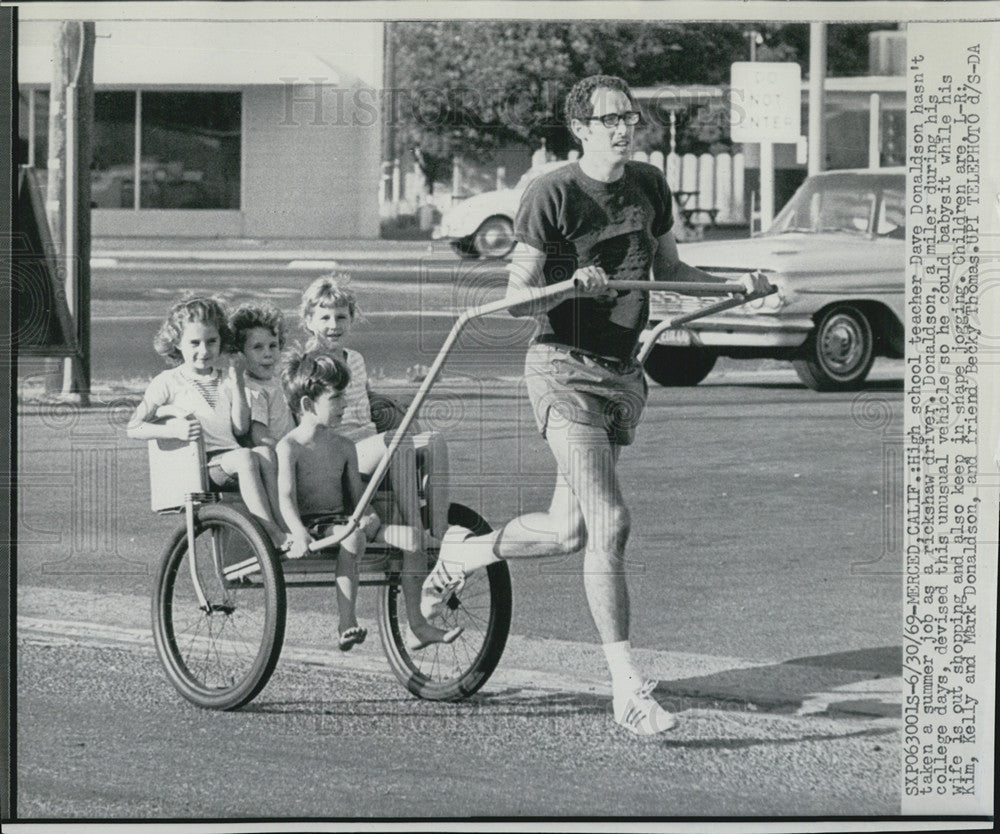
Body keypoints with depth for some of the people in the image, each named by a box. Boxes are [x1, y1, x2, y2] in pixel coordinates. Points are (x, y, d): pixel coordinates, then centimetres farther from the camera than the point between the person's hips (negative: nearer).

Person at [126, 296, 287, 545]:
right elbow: (133, 428, -2)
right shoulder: (168, 382, 6)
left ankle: (283, 529, -38)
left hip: (228, 460, 4)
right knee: (246, 457, -34)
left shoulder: (224, 378, 20)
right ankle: (273, 534, -39)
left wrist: (237, 382, 2)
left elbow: (240, 428, 8)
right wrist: (175, 430, -18)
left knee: (265, 463, -30)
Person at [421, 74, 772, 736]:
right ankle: (629, 689, -15)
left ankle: (460, 554, 40)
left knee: (569, 531, 12)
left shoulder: (650, 186, 8)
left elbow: (669, 271, 21)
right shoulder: (552, 196, -11)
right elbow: (517, 298, -11)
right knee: (610, 524, -16)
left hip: (624, 372, 7)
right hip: (565, 369, -7)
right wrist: (571, 286, -30)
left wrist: (735, 285, 5)